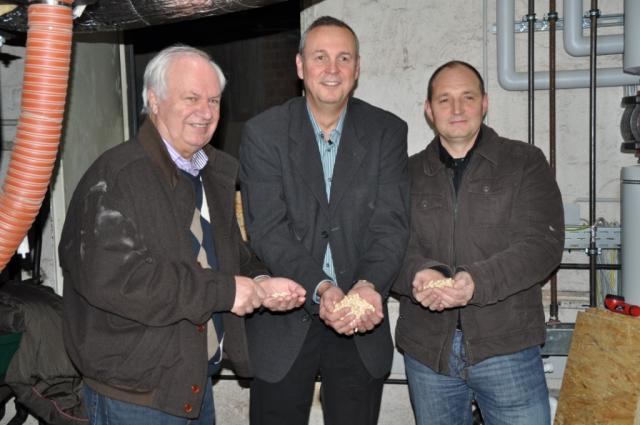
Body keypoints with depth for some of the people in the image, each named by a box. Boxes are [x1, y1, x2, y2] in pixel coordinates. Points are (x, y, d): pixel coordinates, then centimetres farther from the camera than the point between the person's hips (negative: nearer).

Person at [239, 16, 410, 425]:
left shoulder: (388, 131, 0)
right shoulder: (263, 133, -4)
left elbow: (392, 222, -7)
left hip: (363, 319, 1)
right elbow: (268, 229, -11)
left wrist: (369, 285, -24)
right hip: (284, 321, -1)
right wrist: (321, 289, -24)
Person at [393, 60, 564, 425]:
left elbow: (544, 243, -8)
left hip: (505, 345, -2)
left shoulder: (525, 163, 2)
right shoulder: (409, 174, 9)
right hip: (426, 350, 2)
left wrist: (477, 281, -24)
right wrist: (418, 273, -23)